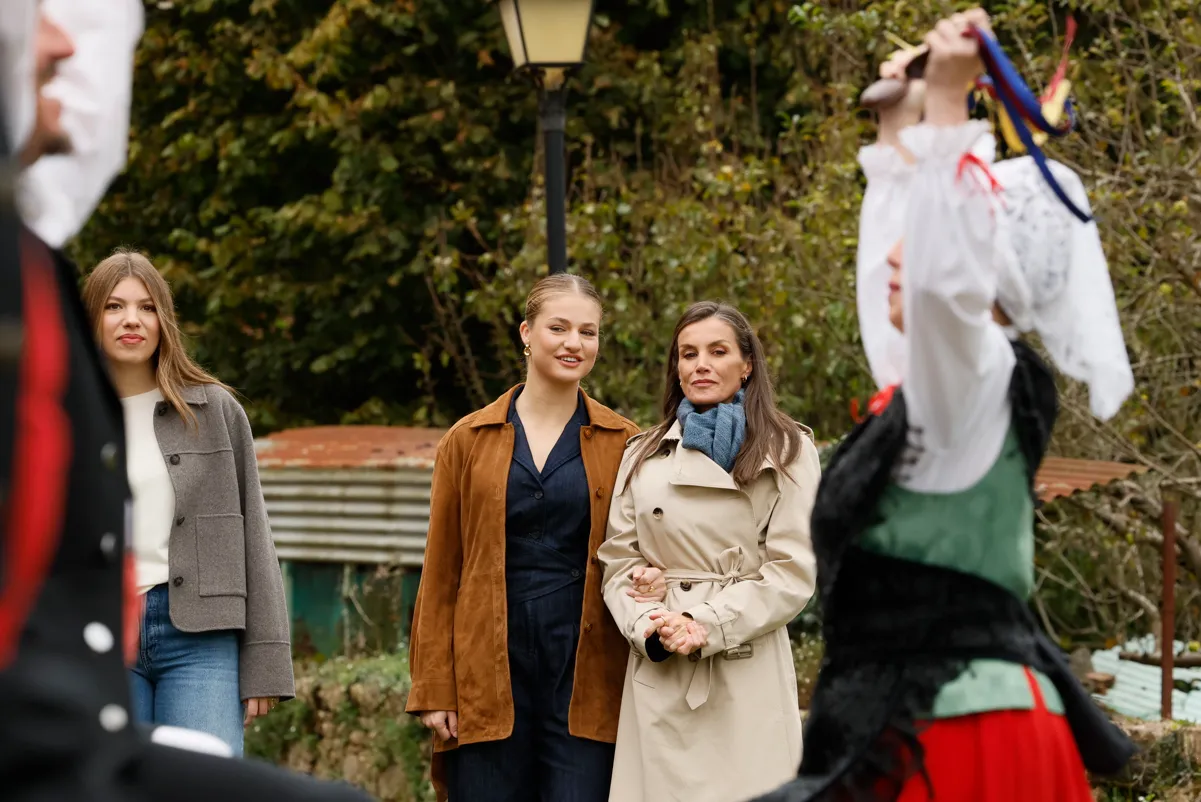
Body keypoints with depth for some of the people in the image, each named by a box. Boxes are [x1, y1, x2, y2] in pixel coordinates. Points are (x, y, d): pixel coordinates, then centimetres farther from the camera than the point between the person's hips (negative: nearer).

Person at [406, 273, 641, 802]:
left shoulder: (622, 444, 7)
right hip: (488, 677, 1)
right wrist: (433, 689, 1)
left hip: (585, 681, 0)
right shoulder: (469, 441, 8)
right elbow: (440, 574, 7)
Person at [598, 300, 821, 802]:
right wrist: (650, 628, -9)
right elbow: (618, 559, 9)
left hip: (746, 672, -3)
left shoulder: (787, 452, 3)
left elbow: (792, 573, -5)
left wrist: (706, 626, -13)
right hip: (658, 670, 3)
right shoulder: (644, 455, 14)